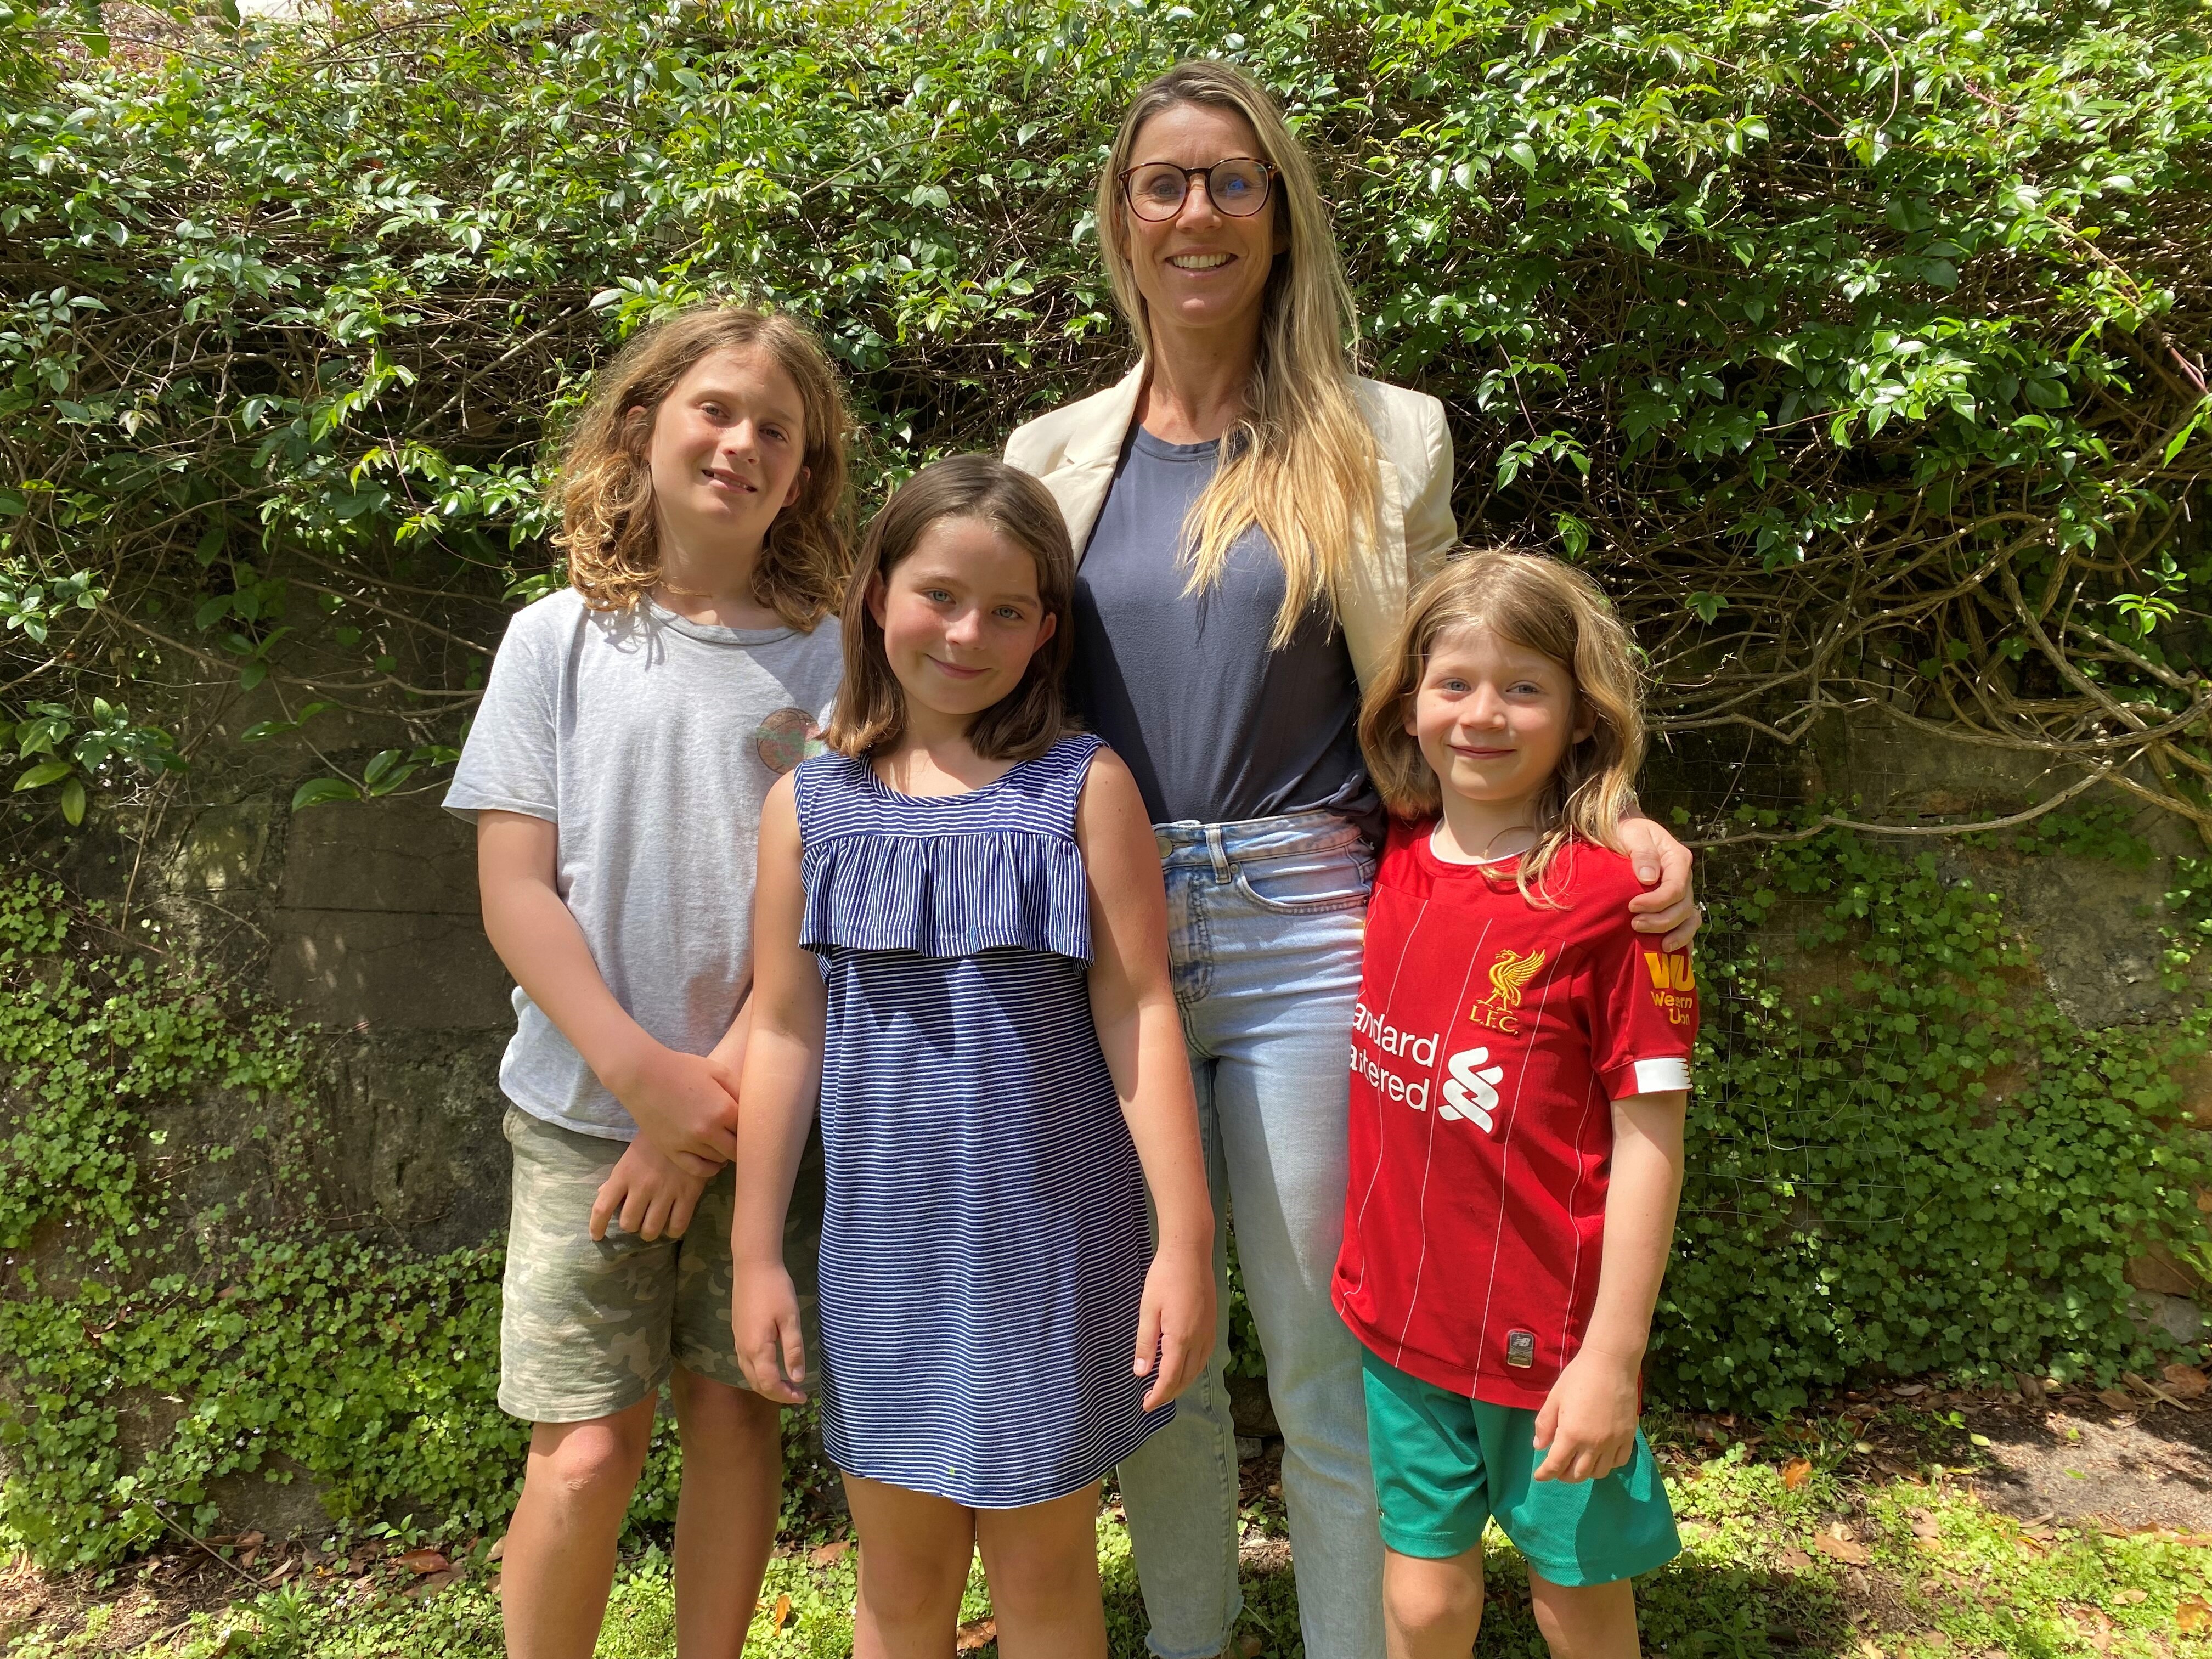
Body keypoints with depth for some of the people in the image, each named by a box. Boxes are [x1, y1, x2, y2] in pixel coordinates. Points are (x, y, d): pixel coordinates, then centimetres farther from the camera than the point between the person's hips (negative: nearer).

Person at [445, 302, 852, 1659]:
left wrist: (723, 1085, -10)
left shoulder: (827, 659, 2)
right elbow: (516, 891, -2)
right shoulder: (557, 643, 2)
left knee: (735, 1416, 8)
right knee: (589, 1446, -1)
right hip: (586, 1108, 0)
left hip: (758, 1115, 1)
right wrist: (642, 1071, -12)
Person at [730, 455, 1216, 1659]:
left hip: (1046, 1243, -2)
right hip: (881, 1243, 2)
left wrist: (1186, 1237, -10)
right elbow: (784, 1031, 4)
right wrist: (754, 1254, 5)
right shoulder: (808, 805, 2)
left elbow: (1136, 1014, -7)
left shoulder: (1084, 787, -5)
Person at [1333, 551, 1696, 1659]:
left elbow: (1647, 1141, -14)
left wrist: (1612, 1360, -13)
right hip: (1396, 1318, 4)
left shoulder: (1612, 892, -15)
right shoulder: (1391, 863, -1)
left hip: (1548, 1336, -3)